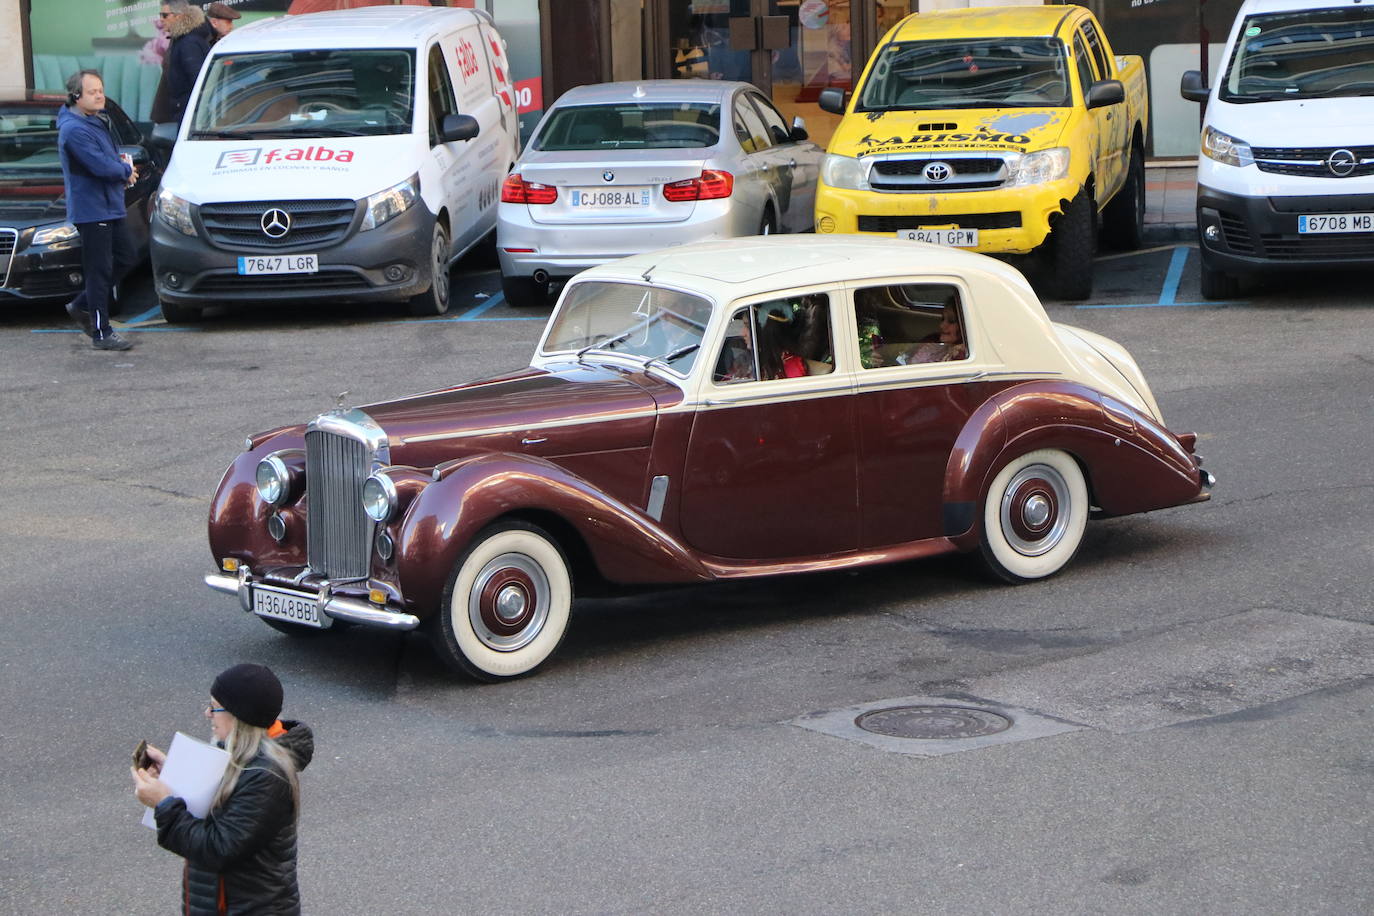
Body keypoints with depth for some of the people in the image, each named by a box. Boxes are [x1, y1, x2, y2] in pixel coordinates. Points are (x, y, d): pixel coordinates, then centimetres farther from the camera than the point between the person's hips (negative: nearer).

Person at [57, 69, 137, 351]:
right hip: (90, 209, -10)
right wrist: (126, 170, -6)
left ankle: (82, 306, 25)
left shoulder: (96, 122, 13)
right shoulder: (74, 130, -19)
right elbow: (101, 166, -26)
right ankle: (102, 333, 0)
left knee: (126, 258, 15)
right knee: (100, 270, -5)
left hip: (110, 208, 10)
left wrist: (121, 166, 3)